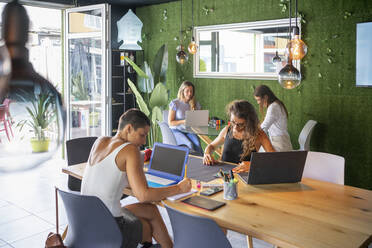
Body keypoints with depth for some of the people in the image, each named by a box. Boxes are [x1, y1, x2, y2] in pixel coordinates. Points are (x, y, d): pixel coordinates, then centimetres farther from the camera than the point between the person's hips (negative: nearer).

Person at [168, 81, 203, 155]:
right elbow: (170, 122, -5)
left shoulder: (195, 104, 7)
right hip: (177, 130, -3)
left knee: (197, 143, -30)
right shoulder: (175, 103, -5)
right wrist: (184, 121, -19)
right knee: (190, 144, -32)